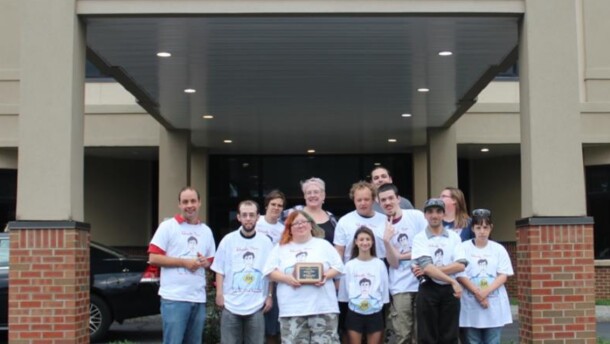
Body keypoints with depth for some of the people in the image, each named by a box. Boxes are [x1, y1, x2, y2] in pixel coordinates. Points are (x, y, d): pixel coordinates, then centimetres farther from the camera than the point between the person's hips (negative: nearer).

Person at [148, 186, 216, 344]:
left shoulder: (206, 231, 15)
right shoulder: (167, 226, -1)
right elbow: (153, 258, -7)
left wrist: (205, 262, -3)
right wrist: (184, 262, -13)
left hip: (199, 298, 6)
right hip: (174, 297, -5)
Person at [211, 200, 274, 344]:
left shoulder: (266, 241, 2)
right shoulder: (228, 240, 0)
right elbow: (219, 270, 3)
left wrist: (270, 296, 4)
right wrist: (219, 294, -4)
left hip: (256, 305, 1)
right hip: (231, 304, -1)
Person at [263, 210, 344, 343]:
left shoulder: (323, 245, 13)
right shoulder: (281, 248, 13)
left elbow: (338, 267, 9)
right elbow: (270, 271, 6)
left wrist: (326, 276, -11)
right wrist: (286, 278, -12)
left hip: (323, 307, 0)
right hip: (292, 309, 0)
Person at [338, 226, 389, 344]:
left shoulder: (380, 264, -1)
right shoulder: (349, 265, -2)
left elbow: (384, 287, 4)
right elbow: (345, 289, 3)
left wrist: (382, 304, 5)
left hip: (375, 312, 0)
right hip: (354, 312, 0)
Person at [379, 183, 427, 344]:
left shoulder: (416, 216, 0)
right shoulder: (382, 227, 3)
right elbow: (394, 263, -3)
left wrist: (404, 255, -4)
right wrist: (386, 241, -18)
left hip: (423, 282, 0)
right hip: (400, 287, 0)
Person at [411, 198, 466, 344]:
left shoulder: (454, 237, 6)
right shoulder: (419, 238, -1)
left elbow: (461, 265, -7)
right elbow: (427, 266, -14)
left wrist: (430, 270, -15)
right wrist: (453, 281, -19)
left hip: (449, 290, 2)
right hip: (428, 290, -2)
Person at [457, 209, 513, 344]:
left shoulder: (498, 249, 6)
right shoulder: (464, 248, 0)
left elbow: (503, 275, 1)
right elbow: (460, 275, -5)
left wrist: (486, 292, -13)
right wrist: (477, 293, -15)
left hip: (495, 304, 2)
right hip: (471, 305, -1)